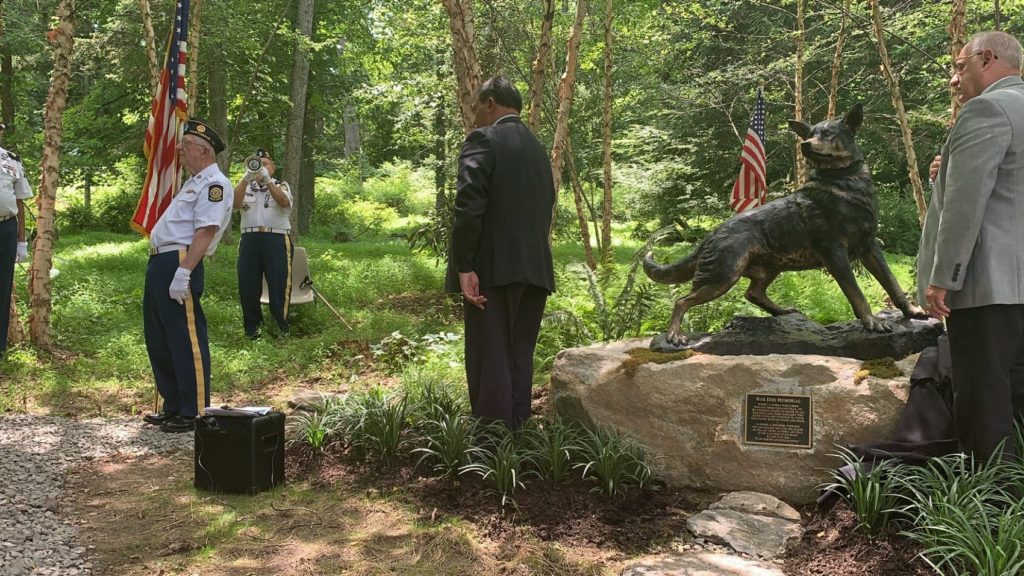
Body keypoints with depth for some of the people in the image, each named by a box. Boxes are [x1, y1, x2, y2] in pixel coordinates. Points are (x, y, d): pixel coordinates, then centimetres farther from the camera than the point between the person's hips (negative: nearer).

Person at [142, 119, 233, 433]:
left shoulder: (214, 184, -10)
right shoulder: (195, 182, 23)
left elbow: (205, 231, -20)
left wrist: (183, 272, -27)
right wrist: (160, 266, 20)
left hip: (179, 264, -11)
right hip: (160, 264, 11)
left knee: (186, 340, -7)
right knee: (158, 339, 15)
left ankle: (194, 413, 0)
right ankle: (173, 406, 26)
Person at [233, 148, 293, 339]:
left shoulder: (281, 185, 11)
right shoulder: (245, 186, 15)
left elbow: (284, 202, -12)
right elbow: (236, 204, -6)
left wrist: (267, 180, -25)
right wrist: (247, 178, -20)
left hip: (276, 239, -2)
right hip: (249, 239, 2)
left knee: (279, 283, -5)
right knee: (247, 284, 3)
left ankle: (281, 326, 4)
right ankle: (252, 327, 15)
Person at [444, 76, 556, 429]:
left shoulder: (483, 140, -5)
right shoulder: (538, 148, 19)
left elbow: (469, 206, -17)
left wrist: (464, 267, -18)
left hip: (493, 268, -7)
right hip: (534, 268, 7)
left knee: (489, 359, -5)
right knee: (520, 358, 12)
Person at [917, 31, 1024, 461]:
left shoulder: (987, 109, -10)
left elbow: (965, 203, -18)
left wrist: (942, 277, -15)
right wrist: (950, 172, 15)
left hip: (987, 283, -10)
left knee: (983, 407, -6)